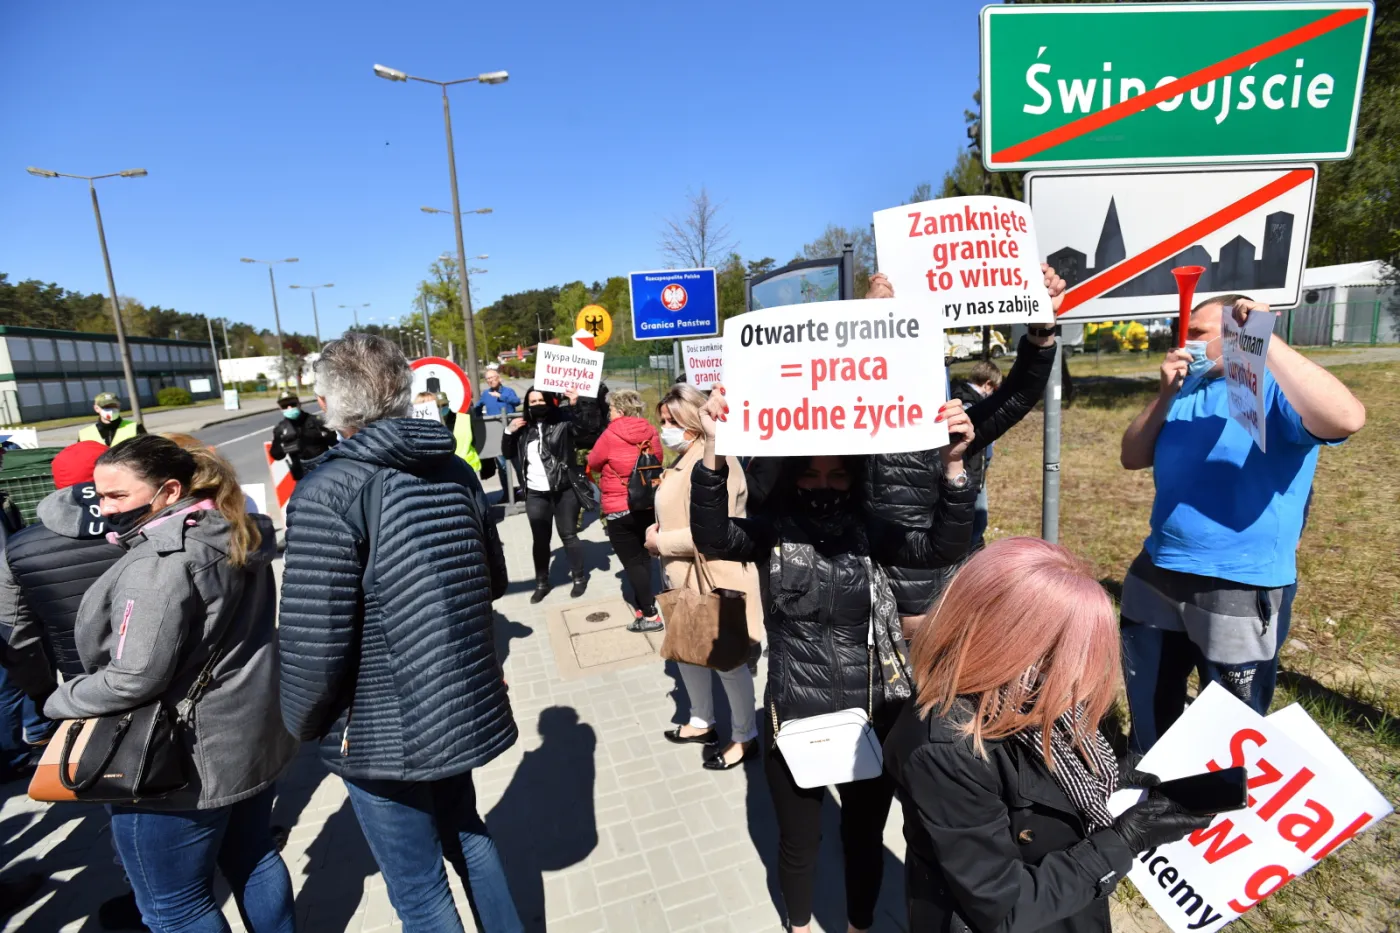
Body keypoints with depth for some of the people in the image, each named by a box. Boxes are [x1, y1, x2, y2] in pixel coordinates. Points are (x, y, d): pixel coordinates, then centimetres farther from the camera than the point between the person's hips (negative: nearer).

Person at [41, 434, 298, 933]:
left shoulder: (157, 564, -24)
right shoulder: (237, 537, 3)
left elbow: (135, 679, -24)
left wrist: (60, 701, -6)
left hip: (178, 762, -8)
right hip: (250, 740, 9)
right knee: (253, 858, 25)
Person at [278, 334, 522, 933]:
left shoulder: (328, 491, -21)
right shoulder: (454, 470, -2)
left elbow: (314, 640, -22)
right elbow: (493, 580, 8)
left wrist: (301, 722, -3)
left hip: (381, 731, -6)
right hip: (461, 705, 6)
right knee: (465, 834, 28)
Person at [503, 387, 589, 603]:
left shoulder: (563, 420, -6)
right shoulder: (524, 427, 8)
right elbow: (508, 453, 17)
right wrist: (509, 432, 1)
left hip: (564, 491, -4)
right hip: (535, 494, 4)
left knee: (568, 535, 8)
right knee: (540, 539, 13)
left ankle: (579, 577, 24)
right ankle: (542, 583, 27)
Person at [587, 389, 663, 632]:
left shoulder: (611, 435, -16)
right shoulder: (651, 433, -1)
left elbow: (593, 464, -1)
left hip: (620, 510, -6)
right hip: (648, 505, 6)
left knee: (632, 562, 2)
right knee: (643, 556, 17)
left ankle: (650, 615, 2)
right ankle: (641, 604, 27)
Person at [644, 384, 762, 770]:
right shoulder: (683, 459, 11)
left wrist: (660, 543, -18)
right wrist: (658, 528, 5)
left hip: (715, 579, -10)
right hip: (685, 577, 10)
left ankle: (745, 737, 28)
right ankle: (702, 722, 44)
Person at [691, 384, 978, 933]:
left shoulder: (868, 533, -7)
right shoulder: (771, 532, -11)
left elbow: (943, 547, -19)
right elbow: (711, 538, -28)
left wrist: (952, 463, -35)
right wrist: (713, 451, -43)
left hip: (871, 720, 1)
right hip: (793, 721, -1)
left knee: (864, 836, 23)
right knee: (799, 840, 22)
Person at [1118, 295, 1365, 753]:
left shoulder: (1279, 390, -11)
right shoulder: (1187, 391, 7)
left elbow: (1346, 420, -33)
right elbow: (1132, 458, 3)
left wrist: (1266, 341, -32)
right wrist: (1167, 393, -7)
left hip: (1239, 591, -6)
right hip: (1154, 578, 7)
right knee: (1147, 705, 24)